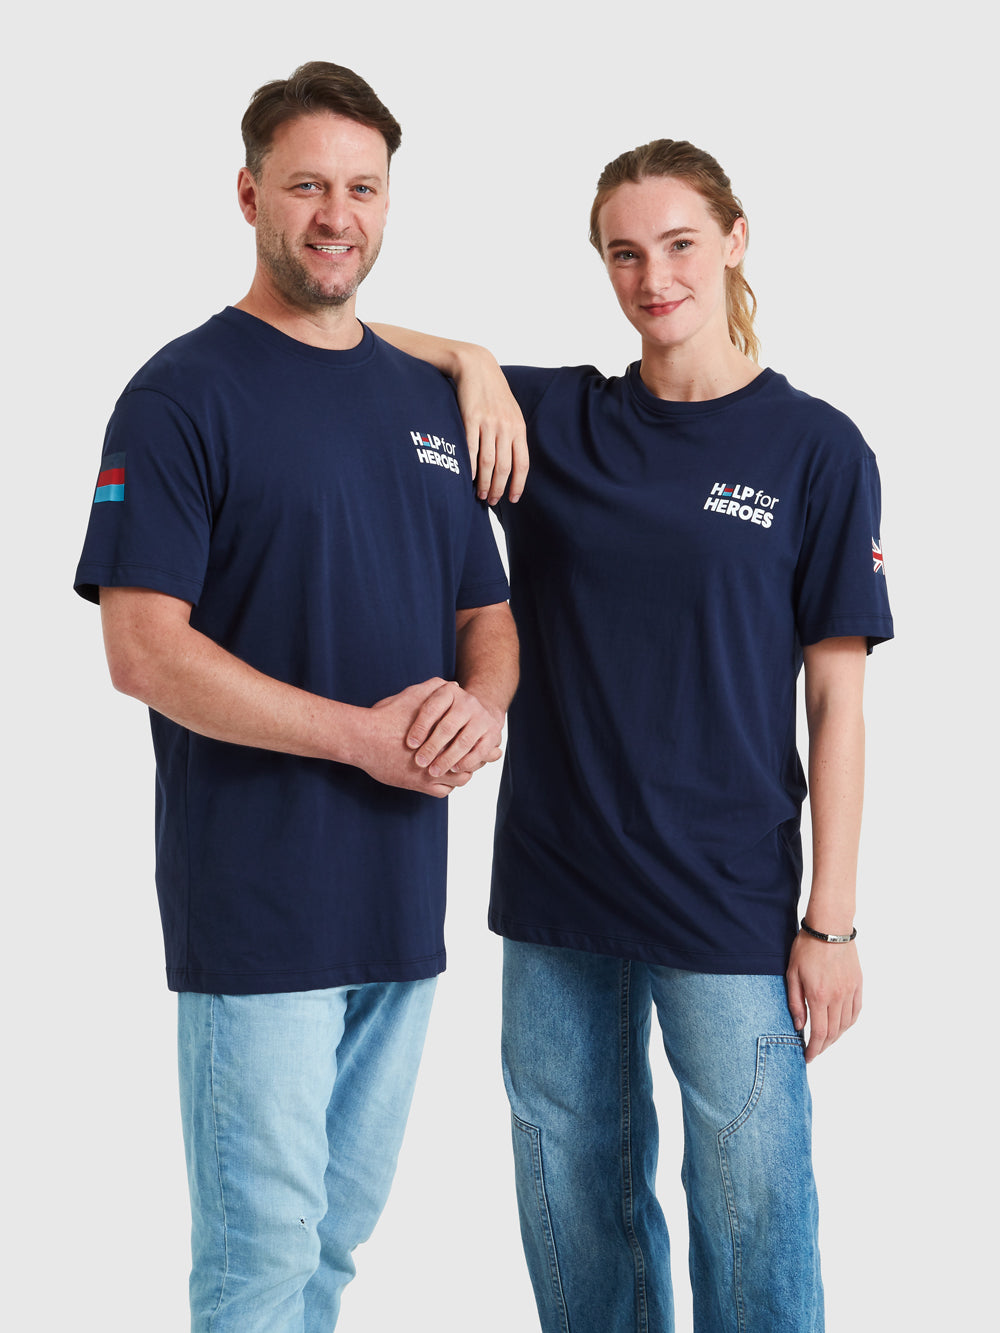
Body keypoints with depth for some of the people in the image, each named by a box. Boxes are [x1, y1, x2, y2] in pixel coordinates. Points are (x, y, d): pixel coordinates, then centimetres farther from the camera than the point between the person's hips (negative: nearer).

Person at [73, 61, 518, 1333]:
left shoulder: (430, 397, 13)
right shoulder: (185, 394, -7)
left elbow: (486, 612, 17)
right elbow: (144, 651, -15)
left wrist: (481, 703, -7)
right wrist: (363, 735, -19)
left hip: (404, 896, 6)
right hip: (256, 904, -6)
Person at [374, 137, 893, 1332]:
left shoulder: (815, 450, -3)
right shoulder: (551, 418, 4)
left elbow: (836, 702, -4)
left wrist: (831, 921, -7)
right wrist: (470, 361, -8)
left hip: (729, 907, -3)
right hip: (556, 887, 3)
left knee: (751, 1217, 4)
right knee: (572, 1213, 15)